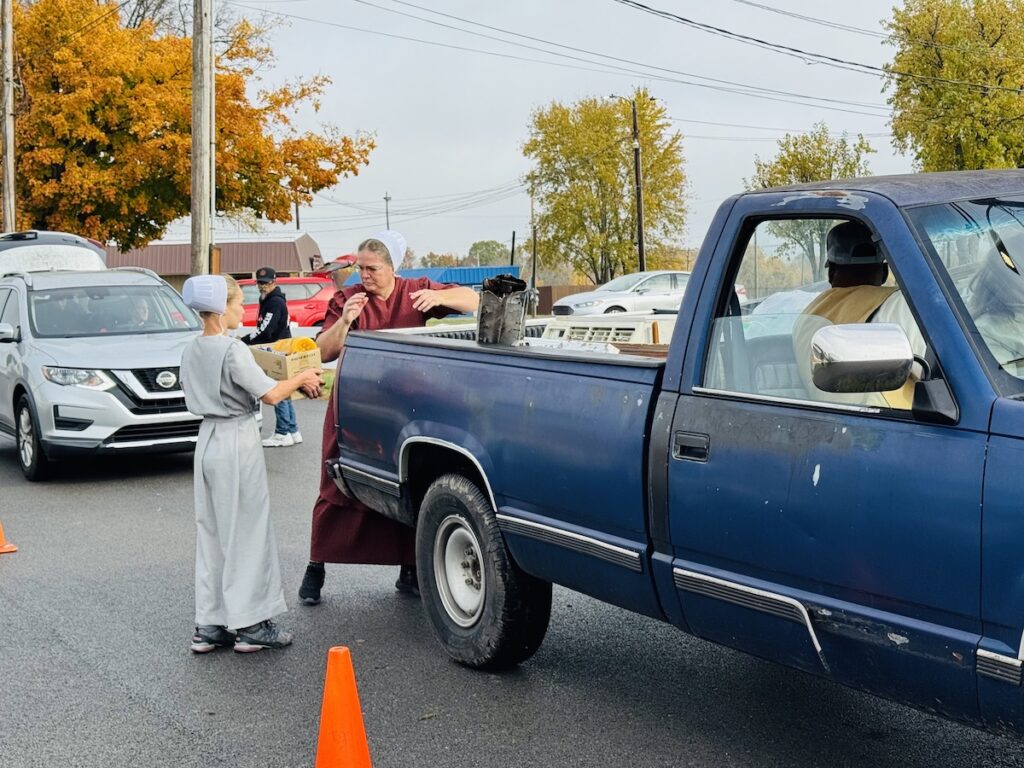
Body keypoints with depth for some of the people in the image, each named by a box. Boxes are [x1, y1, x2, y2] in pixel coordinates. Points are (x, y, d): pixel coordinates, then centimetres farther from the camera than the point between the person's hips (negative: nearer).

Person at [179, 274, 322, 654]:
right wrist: (301, 377, -1)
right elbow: (270, 394, -18)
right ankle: (249, 624, 4)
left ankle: (208, 625, 15)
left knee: (211, 533, 12)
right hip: (238, 441, -8)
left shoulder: (192, 350, 8)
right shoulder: (233, 350, -17)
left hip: (207, 440, 8)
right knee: (246, 530, 0)